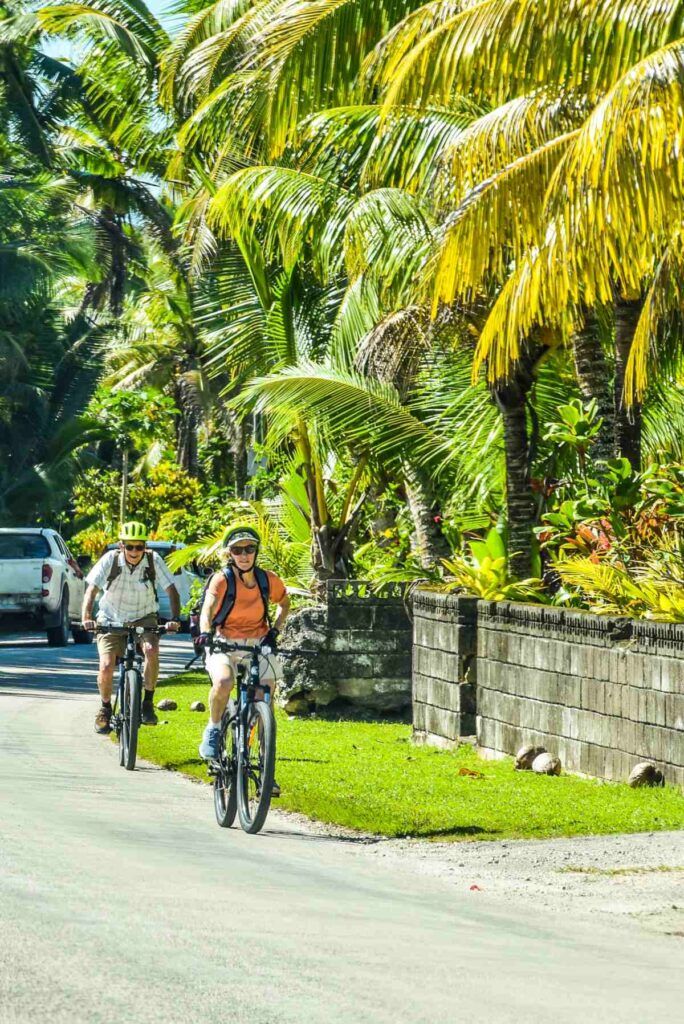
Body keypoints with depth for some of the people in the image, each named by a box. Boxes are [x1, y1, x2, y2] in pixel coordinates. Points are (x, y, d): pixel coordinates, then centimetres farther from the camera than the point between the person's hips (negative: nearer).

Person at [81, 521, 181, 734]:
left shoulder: (153, 561, -15)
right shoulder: (110, 560, -17)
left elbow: (172, 591, -16)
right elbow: (92, 589, -20)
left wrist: (174, 619, -32)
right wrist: (86, 618, -36)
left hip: (143, 617, 0)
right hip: (111, 619, 0)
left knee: (151, 649, -30)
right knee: (106, 666, -18)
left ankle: (148, 703, -14)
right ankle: (105, 708, 11)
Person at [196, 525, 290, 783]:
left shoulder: (268, 580, -5)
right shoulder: (222, 580, -15)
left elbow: (284, 604, 15)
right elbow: (207, 610, -30)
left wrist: (275, 631, 0)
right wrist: (206, 633, -51)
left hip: (259, 644, 3)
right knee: (223, 682, -34)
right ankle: (213, 730, -6)